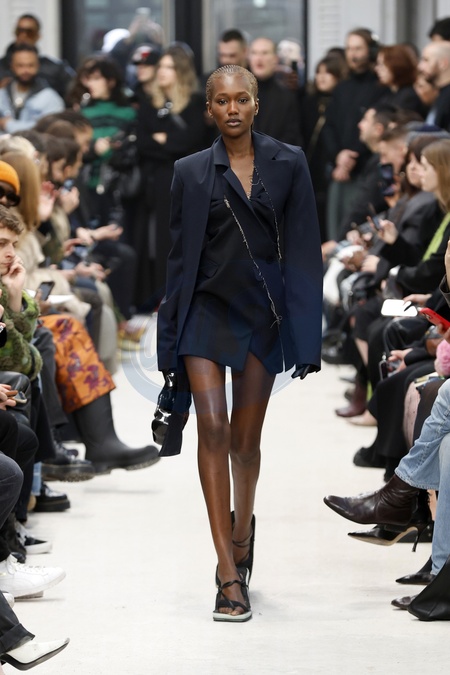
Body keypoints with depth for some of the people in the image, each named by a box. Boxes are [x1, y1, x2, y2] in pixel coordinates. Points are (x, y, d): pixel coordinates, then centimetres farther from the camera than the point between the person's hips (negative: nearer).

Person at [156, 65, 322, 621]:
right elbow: (179, 256, 6)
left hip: (262, 313, 1)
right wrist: (171, 339, 4)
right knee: (212, 427, -15)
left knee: (245, 440, 9)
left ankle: (242, 527, 39)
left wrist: (306, 337, -3)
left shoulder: (288, 164, 3)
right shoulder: (191, 173, 3)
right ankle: (230, 575, -16)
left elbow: (304, 250, 2)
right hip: (206, 309, -1)